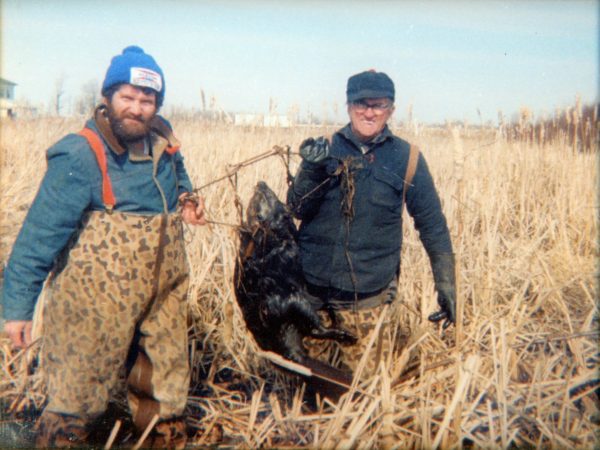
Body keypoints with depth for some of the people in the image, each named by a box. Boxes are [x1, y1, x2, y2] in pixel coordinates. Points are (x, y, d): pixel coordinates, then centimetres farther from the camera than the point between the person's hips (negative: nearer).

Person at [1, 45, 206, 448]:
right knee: (80, 396, 4)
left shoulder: (163, 142, 2)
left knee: (166, 384, 21)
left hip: (163, 296, 6)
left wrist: (186, 201, 5)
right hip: (98, 303, -6)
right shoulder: (81, 156, -17)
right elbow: (41, 233, -17)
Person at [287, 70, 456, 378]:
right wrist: (312, 169, -20)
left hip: (365, 295, -1)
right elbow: (298, 210, -2)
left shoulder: (406, 158, 0)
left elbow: (432, 224, 4)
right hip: (310, 284, 2)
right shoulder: (324, 150, 4)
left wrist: (446, 283, 1)